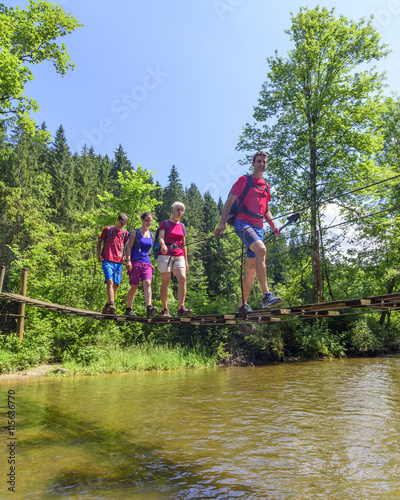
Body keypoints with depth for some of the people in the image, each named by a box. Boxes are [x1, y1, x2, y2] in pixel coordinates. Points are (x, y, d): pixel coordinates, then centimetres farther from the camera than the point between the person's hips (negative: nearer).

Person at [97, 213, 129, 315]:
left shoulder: (125, 233, 13)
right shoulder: (108, 229, 6)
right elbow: (99, 242, 12)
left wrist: (125, 256, 3)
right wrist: (99, 255, 0)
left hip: (118, 262, 4)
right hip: (107, 260, -4)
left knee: (116, 284, 4)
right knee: (110, 281, -20)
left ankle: (107, 306, 17)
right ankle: (111, 304, -26)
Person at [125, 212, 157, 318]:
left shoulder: (151, 235, 17)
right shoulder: (135, 233, 2)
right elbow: (129, 248, -2)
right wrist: (128, 261, -13)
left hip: (146, 263, 4)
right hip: (135, 262, -4)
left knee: (147, 283, -15)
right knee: (134, 286, 0)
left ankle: (149, 307, -27)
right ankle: (128, 309, 15)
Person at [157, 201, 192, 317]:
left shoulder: (182, 226, 19)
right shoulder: (165, 223, 6)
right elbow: (160, 238, -9)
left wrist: (186, 261, 17)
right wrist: (163, 246, -31)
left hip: (179, 256, 3)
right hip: (165, 255, -3)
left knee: (182, 278, -16)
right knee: (165, 282, -4)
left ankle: (181, 308, -17)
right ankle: (165, 309, 6)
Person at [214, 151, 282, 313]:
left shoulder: (266, 186, 22)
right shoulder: (244, 180, 4)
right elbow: (230, 201, -2)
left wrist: (274, 226, 14)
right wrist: (223, 222, -14)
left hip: (258, 226, 7)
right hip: (243, 223, -7)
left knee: (251, 266, 3)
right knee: (261, 248, -32)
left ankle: (243, 305, 10)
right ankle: (266, 295, -36)